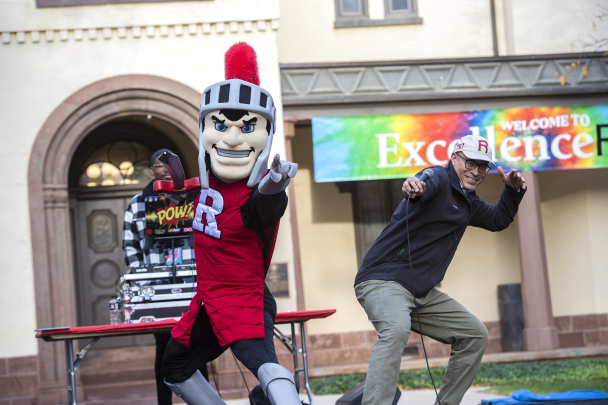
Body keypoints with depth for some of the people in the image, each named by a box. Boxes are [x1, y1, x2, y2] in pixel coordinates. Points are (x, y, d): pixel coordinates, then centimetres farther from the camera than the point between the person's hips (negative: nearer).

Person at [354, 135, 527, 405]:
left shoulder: (469, 204, 19)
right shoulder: (440, 178, -9)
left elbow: (498, 220, 36)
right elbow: (428, 181, -34)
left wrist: (513, 190, 15)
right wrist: (415, 185, -60)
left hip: (423, 293, 9)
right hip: (383, 280, -9)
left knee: (475, 334, 12)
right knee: (396, 329, -37)